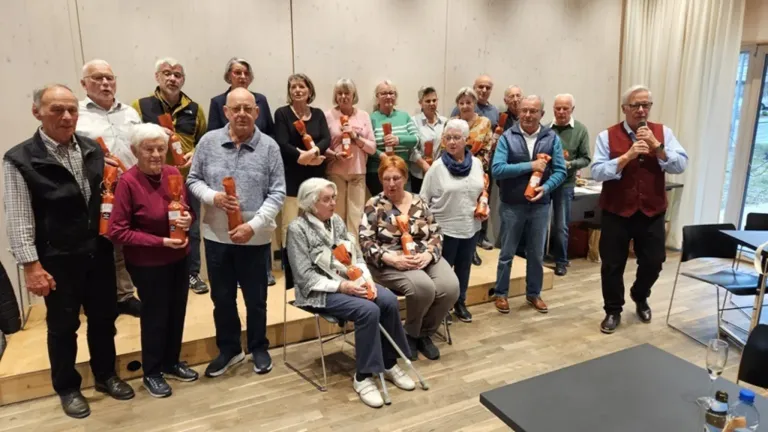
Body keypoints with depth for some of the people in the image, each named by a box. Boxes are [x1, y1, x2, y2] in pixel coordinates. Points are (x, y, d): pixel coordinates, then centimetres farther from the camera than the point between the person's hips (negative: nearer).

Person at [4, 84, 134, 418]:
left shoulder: (93, 150, 3)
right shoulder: (20, 159, -10)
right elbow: (18, 219, -11)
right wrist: (31, 266, -13)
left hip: (98, 251, 4)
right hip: (57, 259, -4)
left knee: (104, 317, 16)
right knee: (62, 325, 13)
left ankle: (106, 375, 38)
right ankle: (67, 388, 34)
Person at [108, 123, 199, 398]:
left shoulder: (173, 174, -3)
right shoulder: (128, 182, -19)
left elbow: (186, 210, 10)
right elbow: (117, 231, -18)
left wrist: (188, 219, -13)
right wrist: (160, 241, -24)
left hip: (179, 258, 5)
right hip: (147, 263, -5)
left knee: (177, 313, 17)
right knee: (155, 316, 10)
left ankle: (172, 363, 38)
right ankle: (151, 373, 31)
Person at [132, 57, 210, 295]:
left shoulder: (194, 109, 8)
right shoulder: (140, 106, 0)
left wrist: (197, 154, -4)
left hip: (188, 179, 3)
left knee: (191, 229, 12)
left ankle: (192, 273, 26)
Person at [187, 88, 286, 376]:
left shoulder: (269, 147, -7)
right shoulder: (209, 142, -1)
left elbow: (277, 193, -8)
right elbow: (193, 180, 5)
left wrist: (253, 225, -17)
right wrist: (213, 197, -16)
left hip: (255, 238, -2)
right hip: (216, 235, 2)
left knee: (256, 298, 12)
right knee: (221, 297, 16)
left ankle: (259, 348, 33)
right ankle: (229, 348, 35)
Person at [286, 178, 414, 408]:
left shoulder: (337, 220, 9)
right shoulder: (298, 228, -11)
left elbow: (357, 257, 10)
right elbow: (305, 276, -16)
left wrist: (366, 280, -9)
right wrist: (341, 286, -23)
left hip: (350, 281, 6)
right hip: (320, 291, -6)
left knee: (389, 301, -18)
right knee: (368, 310, -29)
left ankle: (390, 364, 0)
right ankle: (362, 377, -12)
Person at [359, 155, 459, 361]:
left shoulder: (418, 202, 10)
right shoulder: (374, 205, -2)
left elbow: (436, 233, 7)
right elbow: (365, 242, -8)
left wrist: (428, 254, -13)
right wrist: (391, 259, -22)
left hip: (425, 258, 5)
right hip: (390, 264, -4)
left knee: (450, 287, -21)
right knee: (424, 287, -32)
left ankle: (425, 333, 4)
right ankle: (410, 334, -1)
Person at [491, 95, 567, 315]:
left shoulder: (552, 138, -2)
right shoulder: (507, 137, -7)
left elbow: (560, 171, -3)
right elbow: (497, 169, -17)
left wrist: (546, 187, -21)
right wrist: (530, 166, -21)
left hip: (540, 205, 2)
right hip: (511, 205, -2)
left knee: (536, 253, 15)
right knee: (507, 253, 10)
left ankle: (533, 293, 32)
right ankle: (501, 294, 26)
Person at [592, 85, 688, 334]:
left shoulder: (663, 133, 2)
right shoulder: (607, 136, -5)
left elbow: (680, 166, -7)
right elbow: (597, 172, -14)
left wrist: (656, 146, -19)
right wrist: (627, 156, -24)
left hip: (652, 212, 2)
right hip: (616, 212, -2)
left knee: (653, 263, 13)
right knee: (612, 265, 5)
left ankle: (640, 298, 42)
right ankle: (613, 311, 24)